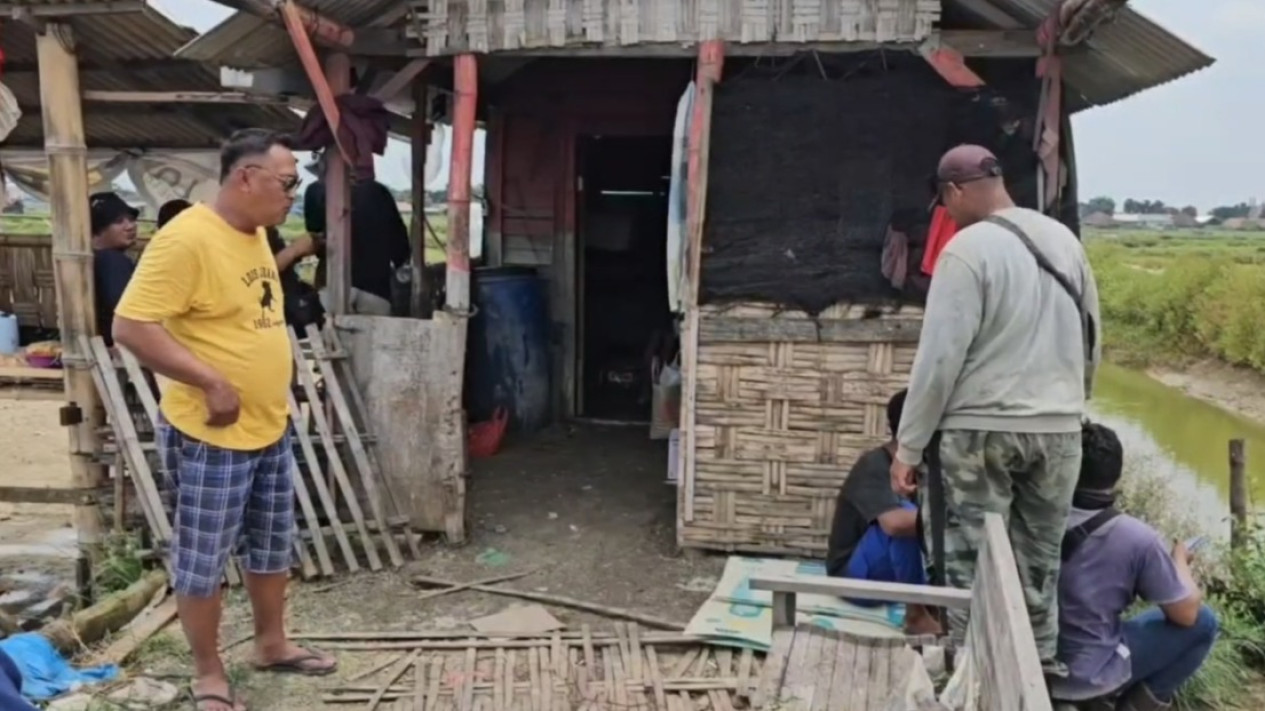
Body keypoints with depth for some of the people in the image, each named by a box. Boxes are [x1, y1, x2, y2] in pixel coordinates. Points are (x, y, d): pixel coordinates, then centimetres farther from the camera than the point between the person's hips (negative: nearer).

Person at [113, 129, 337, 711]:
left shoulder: (255, 235, 8)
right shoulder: (186, 238, -21)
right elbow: (131, 326, -24)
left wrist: (272, 387, 14)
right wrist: (211, 382, -23)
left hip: (270, 428, 9)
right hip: (209, 436, -8)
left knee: (272, 548, 20)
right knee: (203, 561, 8)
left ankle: (272, 644, 38)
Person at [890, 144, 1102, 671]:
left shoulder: (967, 248, -12)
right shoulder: (1064, 240, 9)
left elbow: (940, 356, -15)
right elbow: (1091, 341, 15)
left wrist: (909, 446, -10)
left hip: (980, 430, -6)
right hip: (1059, 430, 6)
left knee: (972, 563, 4)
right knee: (1040, 560, 16)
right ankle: (1040, 665, 25)